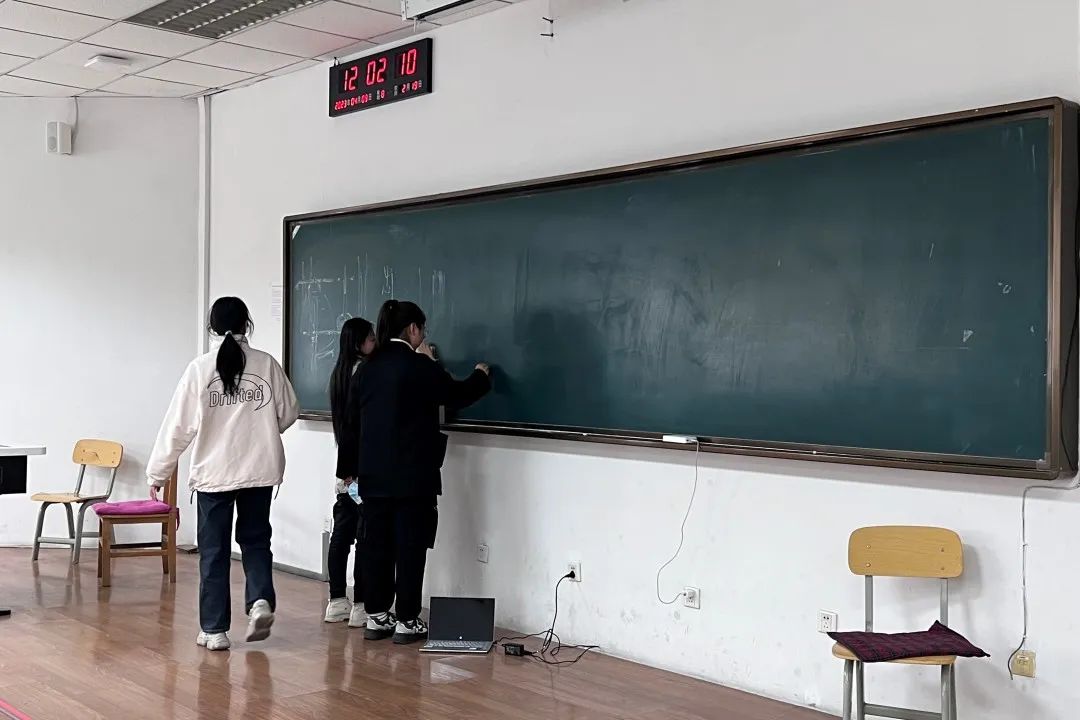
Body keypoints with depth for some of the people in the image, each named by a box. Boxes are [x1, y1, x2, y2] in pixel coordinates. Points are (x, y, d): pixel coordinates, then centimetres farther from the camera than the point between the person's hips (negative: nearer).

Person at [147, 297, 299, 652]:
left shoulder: (200, 368, -7)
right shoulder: (267, 364, -2)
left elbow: (178, 426, -6)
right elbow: (288, 413, 5)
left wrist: (158, 473, 3)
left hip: (214, 472, -1)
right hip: (260, 469, 1)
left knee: (214, 550, 8)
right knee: (255, 537, 18)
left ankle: (214, 629, 12)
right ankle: (261, 600, -3)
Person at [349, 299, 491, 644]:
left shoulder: (367, 369, 6)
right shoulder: (420, 366, -12)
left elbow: (354, 416, 16)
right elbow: (457, 395, 0)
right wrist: (481, 375, 19)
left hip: (373, 474, 6)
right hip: (413, 475, -6)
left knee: (377, 545, 11)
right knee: (410, 547, 1)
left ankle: (376, 617, 17)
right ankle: (407, 621, 6)